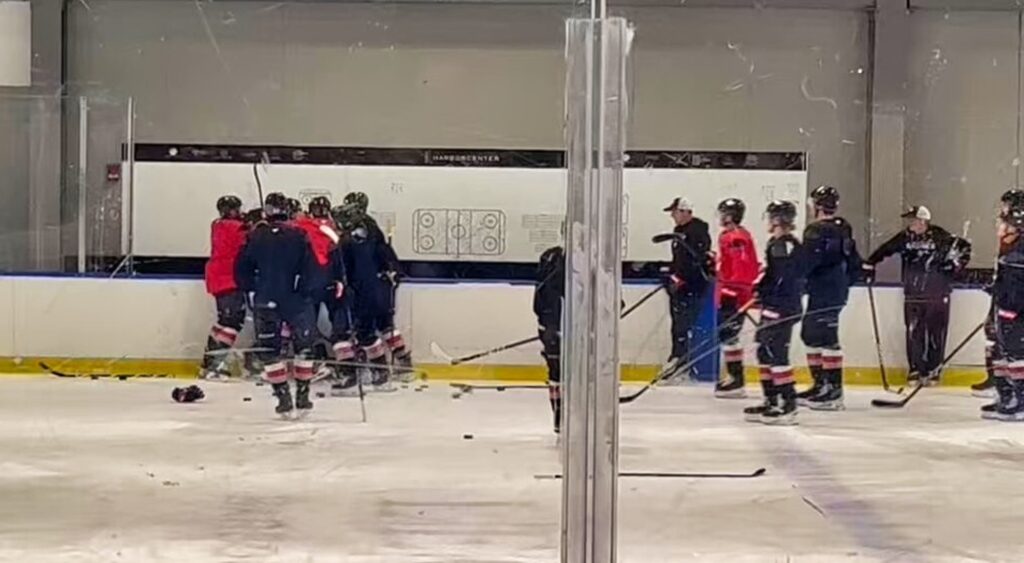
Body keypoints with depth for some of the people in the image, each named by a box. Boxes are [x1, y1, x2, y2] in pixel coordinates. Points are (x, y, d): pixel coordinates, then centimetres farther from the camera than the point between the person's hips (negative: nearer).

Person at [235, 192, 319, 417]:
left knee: (270, 349, 9)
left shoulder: (255, 236, 0)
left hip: (265, 302, 1)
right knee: (304, 345, 14)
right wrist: (303, 289, -1)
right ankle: (302, 397, 14)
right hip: (295, 300, 0)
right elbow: (310, 267, -11)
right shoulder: (298, 235, -5)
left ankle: (284, 398, 3)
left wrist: (252, 289, 14)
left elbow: (242, 269, 3)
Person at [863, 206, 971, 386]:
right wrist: (869, 264, 8)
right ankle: (916, 369, 10)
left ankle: (933, 370, 9)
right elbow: (884, 250, 12)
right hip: (913, 294, 3)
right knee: (913, 331, 1)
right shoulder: (905, 238, 5)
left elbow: (963, 248, 2)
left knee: (936, 332, 0)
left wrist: (955, 263, -6)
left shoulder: (940, 237, -6)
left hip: (937, 294, -3)